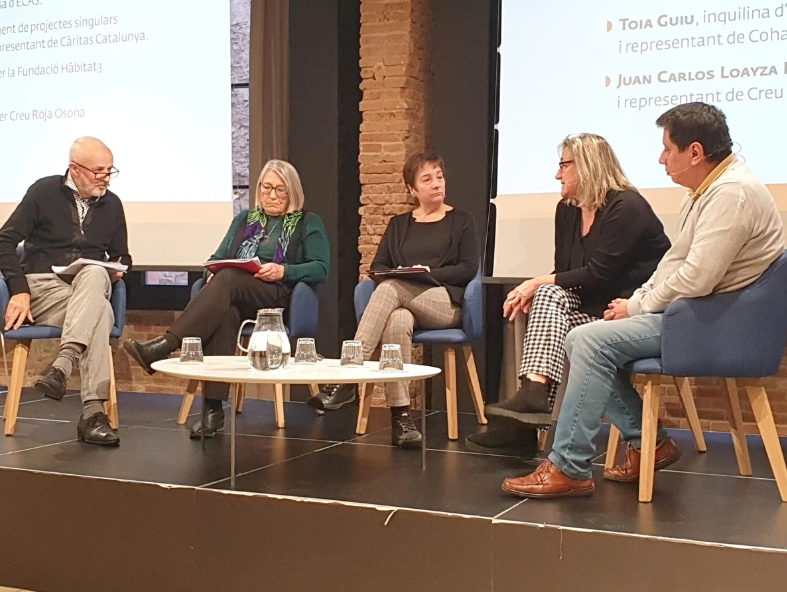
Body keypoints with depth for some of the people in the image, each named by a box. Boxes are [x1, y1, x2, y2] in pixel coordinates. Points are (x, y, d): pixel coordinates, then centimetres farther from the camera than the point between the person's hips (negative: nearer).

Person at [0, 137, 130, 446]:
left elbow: (122, 257, 25)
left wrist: (118, 270, 0)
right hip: (43, 285, -3)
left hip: (91, 284, 3)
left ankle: (63, 365, -47)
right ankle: (93, 411, -44)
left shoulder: (112, 204, 14)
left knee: (95, 274, -36)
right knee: (101, 313, -35)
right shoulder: (44, 191, 3)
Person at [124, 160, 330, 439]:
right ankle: (213, 410, -45)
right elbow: (218, 258, 24)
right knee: (223, 314, -37)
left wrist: (283, 271, -14)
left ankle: (164, 345, -46)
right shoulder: (244, 219, 30)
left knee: (228, 280, -35)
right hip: (236, 299, 3)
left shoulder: (308, 223, 17)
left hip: (279, 295, -3)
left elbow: (321, 268, 3)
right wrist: (214, 272, -1)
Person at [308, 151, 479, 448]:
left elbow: (468, 269, 3)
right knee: (397, 321, -38)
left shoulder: (461, 221, 15)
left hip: (446, 304, -2)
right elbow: (378, 266, 15)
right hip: (404, 304, 2)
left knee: (390, 289, -34)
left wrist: (429, 272, -11)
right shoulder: (398, 225, 24)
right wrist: (397, 273, -8)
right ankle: (400, 417, -43)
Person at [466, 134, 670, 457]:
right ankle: (532, 394, -31)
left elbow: (599, 275, -20)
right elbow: (565, 275, 10)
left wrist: (539, 282, -18)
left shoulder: (626, 207, -13)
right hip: (597, 306, 8)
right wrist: (537, 289, -12)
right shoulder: (567, 210, 11)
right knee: (549, 296, -19)